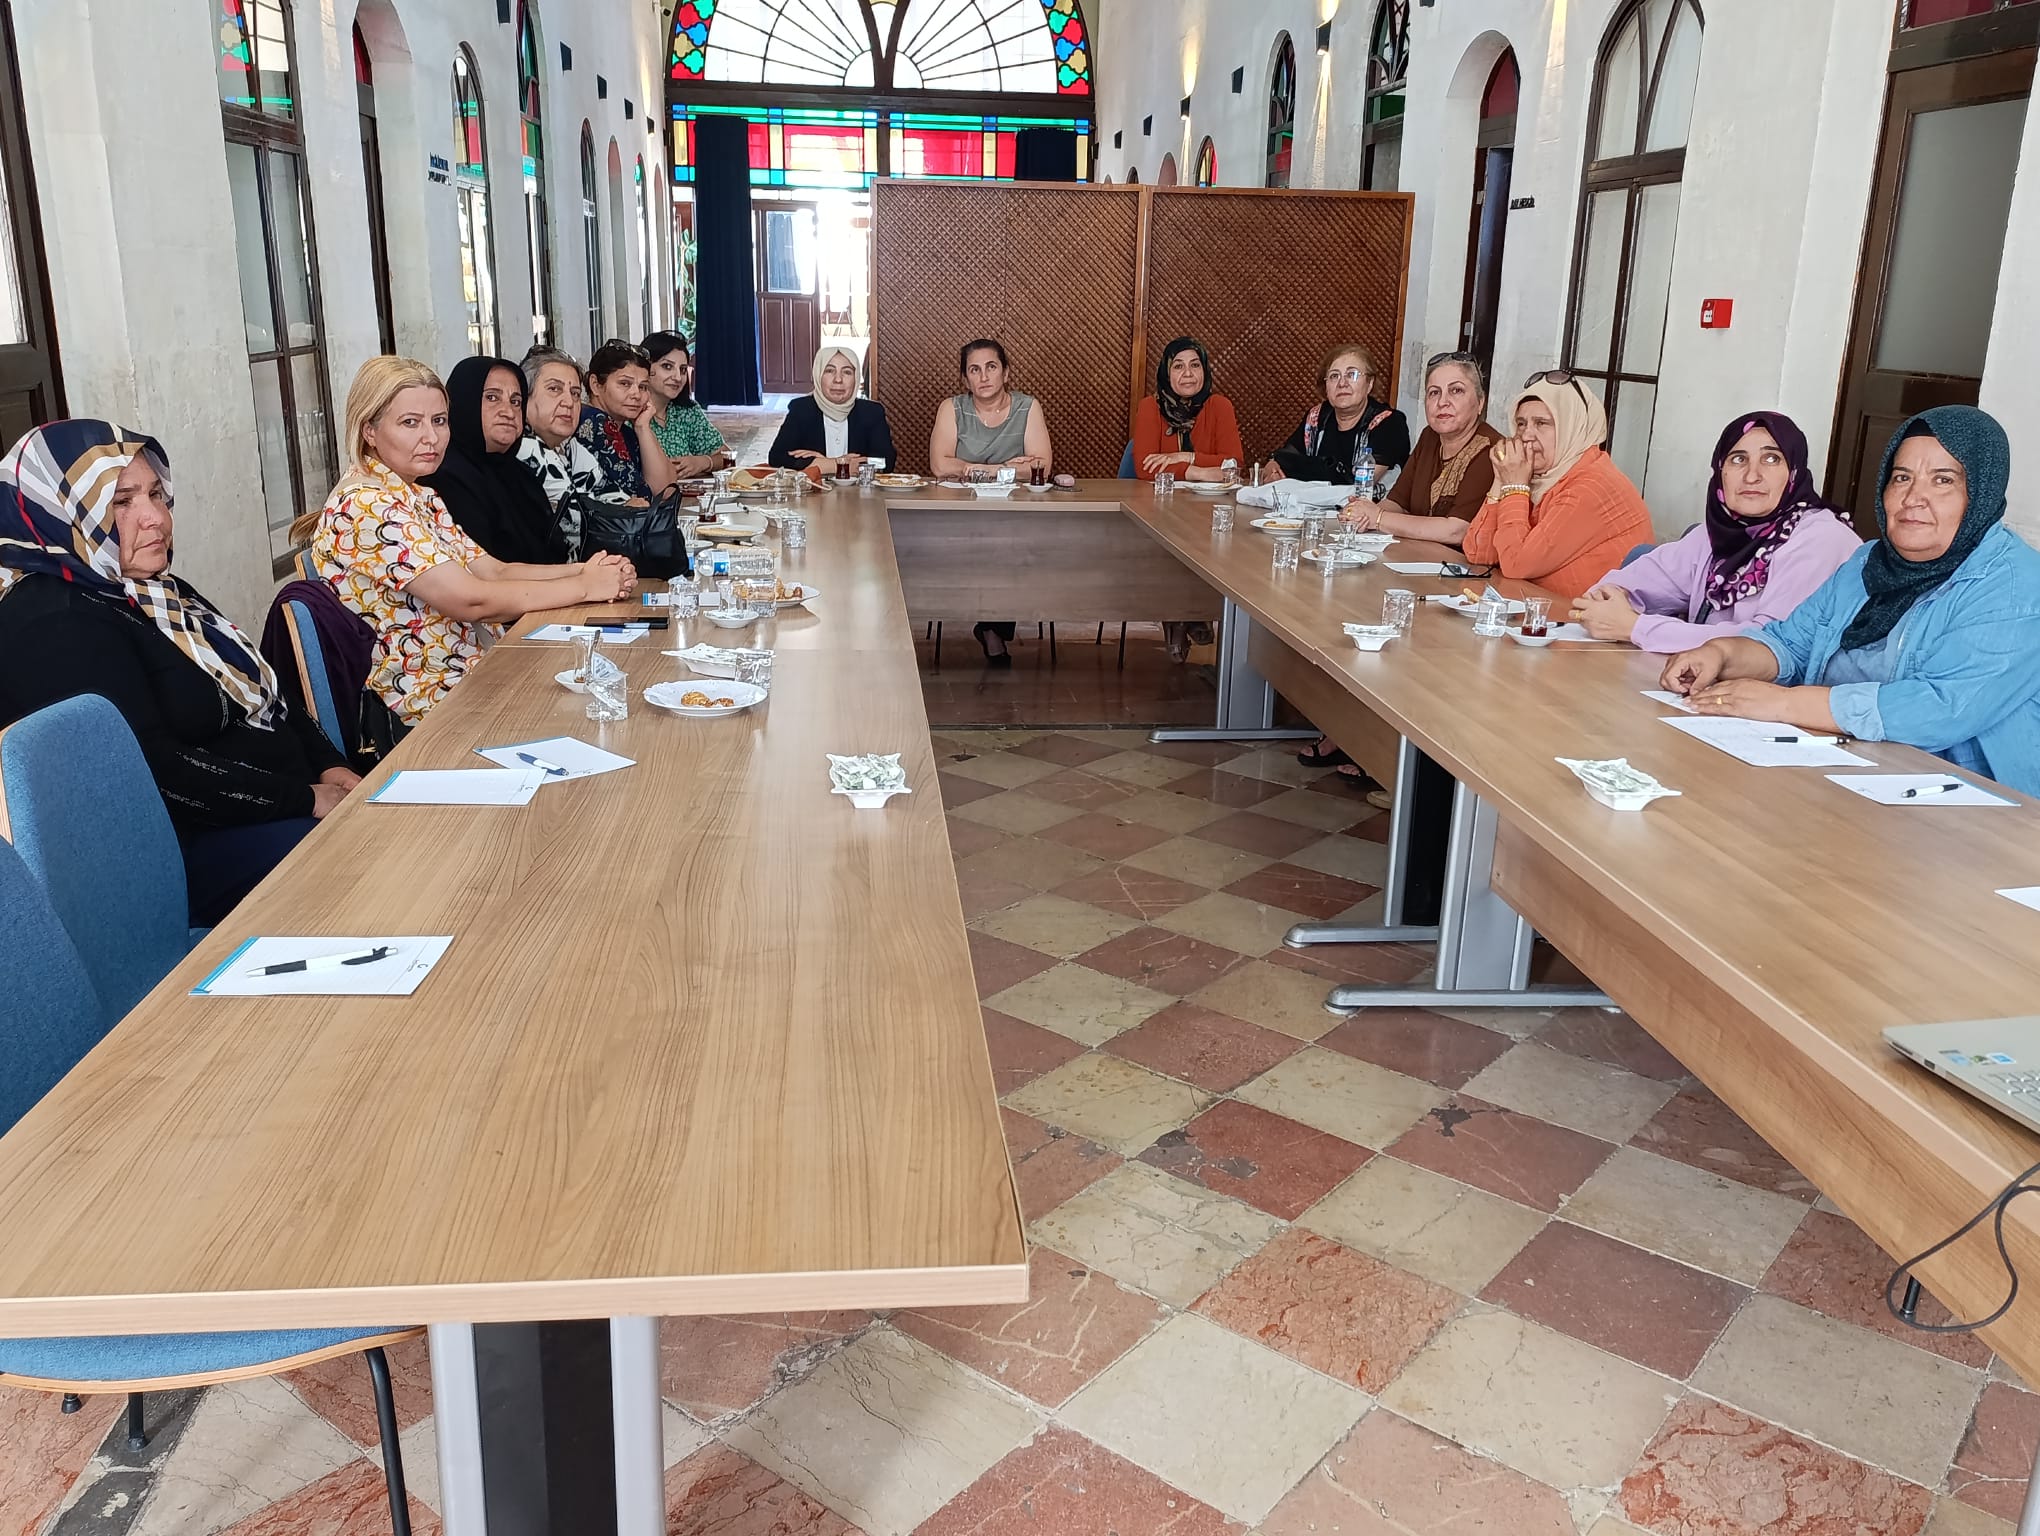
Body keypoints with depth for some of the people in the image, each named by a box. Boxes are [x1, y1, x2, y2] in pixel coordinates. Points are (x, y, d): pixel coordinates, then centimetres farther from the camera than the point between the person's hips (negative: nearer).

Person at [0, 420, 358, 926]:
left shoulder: (149, 589, 14)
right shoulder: (53, 628, -16)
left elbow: (255, 694, 17)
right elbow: (159, 774, -24)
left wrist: (328, 766, 1)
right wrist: (307, 799, -20)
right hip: (180, 855, -9)